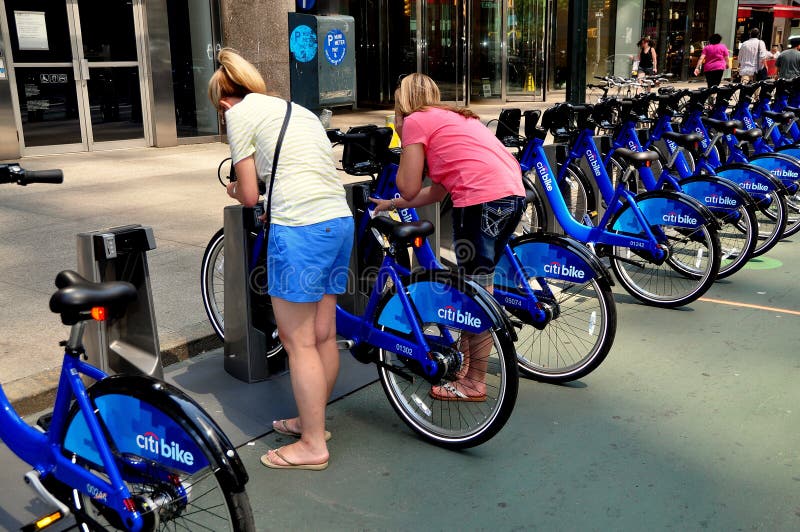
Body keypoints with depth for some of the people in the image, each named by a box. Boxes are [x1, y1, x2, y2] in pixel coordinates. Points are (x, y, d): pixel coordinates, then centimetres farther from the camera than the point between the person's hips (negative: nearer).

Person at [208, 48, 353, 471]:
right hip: (341, 220, 8)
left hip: (300, 229, -8)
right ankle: (313, 419, 33)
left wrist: (233, 190, 23)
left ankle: (313, 445, 13)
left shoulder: (240, 113, 3)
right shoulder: (298, 110, 25)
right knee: (323, 334, 17)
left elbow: (249, 195, 1)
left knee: (298, 341, 3)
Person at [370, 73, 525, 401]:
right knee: (476, 282, 20)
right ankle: (463, 359, 35)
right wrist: (390, 204, 34)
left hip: (483, 199, -9)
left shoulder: (415, 121, 3)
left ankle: (474, 383, 10)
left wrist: (402, 161, 18)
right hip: (513, 194, 9)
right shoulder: (452, 117, 28)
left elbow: (409, 189, 1)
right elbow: (438, 191, 26)